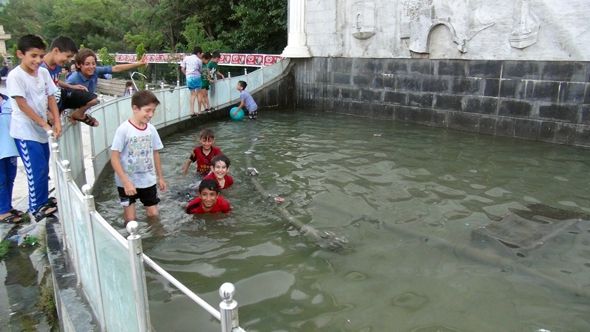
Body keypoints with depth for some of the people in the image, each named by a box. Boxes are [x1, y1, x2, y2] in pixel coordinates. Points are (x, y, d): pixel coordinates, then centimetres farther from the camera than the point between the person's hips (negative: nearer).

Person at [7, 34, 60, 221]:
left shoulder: (44, 72, 3)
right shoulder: (15, 76, -15)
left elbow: (51, 99, 4)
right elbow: (23, 105, -17)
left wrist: (57, 122, -7)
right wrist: (45, 124, -19)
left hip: (41, 131, 6)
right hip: (25, 132, -6)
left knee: (43, 169, 15)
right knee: (37, 170, -4)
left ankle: (43, 201, 30)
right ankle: (37, 207, 11)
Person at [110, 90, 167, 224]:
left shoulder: (151, 129, -2)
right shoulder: (124, 129, -17)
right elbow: (114, 158, -16)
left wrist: (160, 177, 14)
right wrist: (126, 182, -20)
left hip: (148, 181, 4)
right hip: (127, 182, -4)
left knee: (153, 214, 10)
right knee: (130, 220, 4)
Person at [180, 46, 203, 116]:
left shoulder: (186, 58, 9)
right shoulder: (199, 60, -1)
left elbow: (182, 69, 7)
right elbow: (200, 70, 3)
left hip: (189, 77, 4)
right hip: (196, 77, -4)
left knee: (192, 94, 11)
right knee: (198, 94, 4)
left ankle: (192, 112, 5)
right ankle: (199, 111, 4)